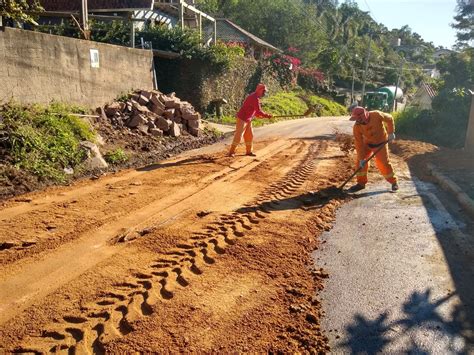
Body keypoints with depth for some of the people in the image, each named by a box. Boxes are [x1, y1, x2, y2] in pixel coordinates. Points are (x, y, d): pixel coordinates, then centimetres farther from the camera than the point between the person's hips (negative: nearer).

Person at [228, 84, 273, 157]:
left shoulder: (255, 97, 11)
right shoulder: (255, 98, -21)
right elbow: (258, 111, -24)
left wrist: (258, 115, 8)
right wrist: (267, 115, -13)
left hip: (248, 119, 10)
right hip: (242, 118, -10)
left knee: (249, 135, 12)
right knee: (238, 135, -8)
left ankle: (249, 151, 20)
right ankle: (232, 151, -1)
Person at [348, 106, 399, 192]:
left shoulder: (376, 115, -31)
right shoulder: (357, 127, -23)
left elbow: (389, 118, -10)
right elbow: (359, 143, -19)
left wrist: (391, 132, -10)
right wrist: (361, 158, -19)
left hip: (380, 143, -3)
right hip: (367, 143, 3)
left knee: (383, 163, -2)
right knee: (360, 161, -5)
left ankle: (394, 181, 19)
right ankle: (361, 183, 9)